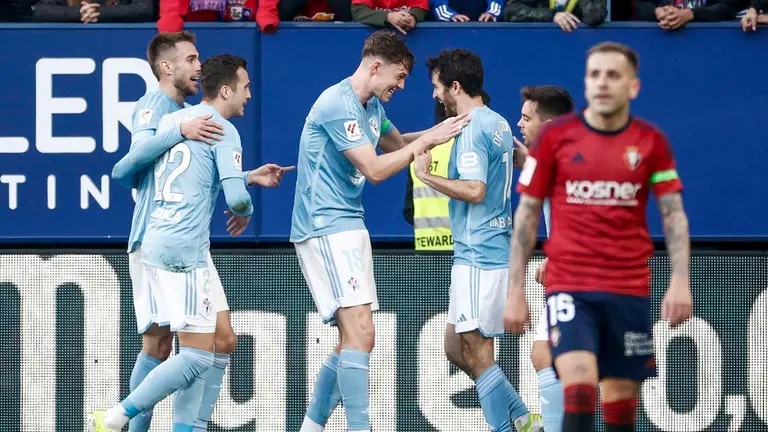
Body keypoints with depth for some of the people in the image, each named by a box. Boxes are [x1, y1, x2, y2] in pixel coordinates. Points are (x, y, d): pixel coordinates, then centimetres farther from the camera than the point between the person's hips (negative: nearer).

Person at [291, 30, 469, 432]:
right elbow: (375, 169, -19)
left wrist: (438, 131, 17)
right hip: (325, 228, -10)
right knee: (359, 334, -18)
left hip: (348, 227, 10)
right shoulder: (338, 104, -16)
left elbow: (396, 142, 34)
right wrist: (427, 141, -13)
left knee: (354, 340, 9)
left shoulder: (370, 107, 14)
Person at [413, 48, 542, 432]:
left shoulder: (473, 130, -15)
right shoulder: (498, 124, 15)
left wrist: (426, 175, -15)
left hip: (478, 256, -10)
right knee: (456, 348, 14)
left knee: (476, 354, -6)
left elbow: (474, 190, -25)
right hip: (495, 252, 10)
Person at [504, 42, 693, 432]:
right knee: (579, 388, -19)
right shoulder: (555, 136, 1)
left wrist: (680, 281, -9)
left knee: (622, 400, 6)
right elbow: (526, 214, 5)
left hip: (630, 290, 2)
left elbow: (673, 214, 5)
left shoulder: (651, 142, 4)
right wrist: (515, 290, 1)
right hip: (568, 286, -2)